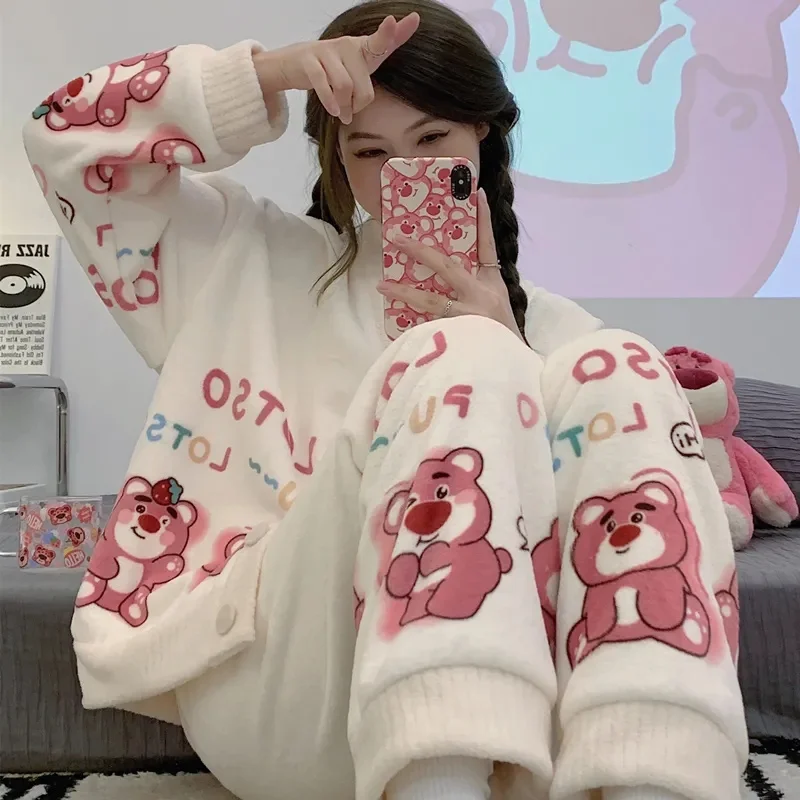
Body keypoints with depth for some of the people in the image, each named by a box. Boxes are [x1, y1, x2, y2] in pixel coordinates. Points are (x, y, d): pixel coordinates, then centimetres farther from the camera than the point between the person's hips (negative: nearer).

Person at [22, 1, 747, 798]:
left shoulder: (550, 330, 17)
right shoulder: (256, 260, 18)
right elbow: (71, 136, 15)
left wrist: (504, 352, -8)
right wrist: (269, 72, 3)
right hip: (270, 690, -1)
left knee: (612, 374, -19)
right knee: (456, 363, -23)